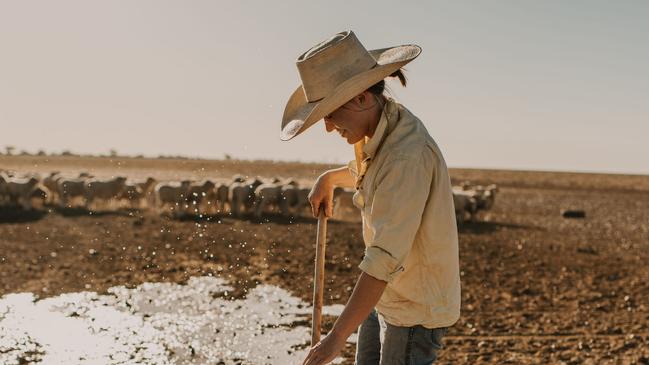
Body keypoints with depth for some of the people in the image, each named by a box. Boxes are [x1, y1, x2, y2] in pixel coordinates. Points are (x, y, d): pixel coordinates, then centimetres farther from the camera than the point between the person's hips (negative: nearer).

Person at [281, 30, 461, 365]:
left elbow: (386, 257, -33)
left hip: (416, 309, -9)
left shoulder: (409, 153, -28)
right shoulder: (383, 130, 1)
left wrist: (338, 336, -33)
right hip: (384, 299, 9)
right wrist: (330, 178, 24)